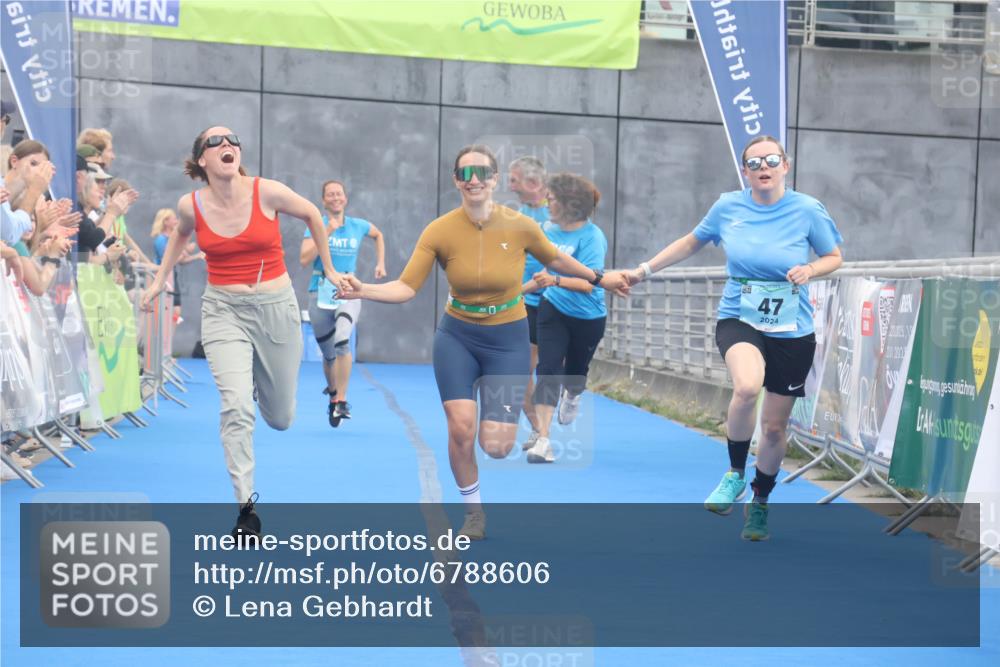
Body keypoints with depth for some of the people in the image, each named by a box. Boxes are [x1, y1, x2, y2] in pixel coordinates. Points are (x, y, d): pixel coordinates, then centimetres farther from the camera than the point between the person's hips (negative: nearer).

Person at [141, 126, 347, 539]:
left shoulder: (267, 192, -12)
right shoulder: (191, 206, -6)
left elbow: (312, 215, 6)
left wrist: (328, 268, 12)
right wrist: (160, 279, 17)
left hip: (276, 307, 0)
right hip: (223, 311, 0)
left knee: (280, 419, 13)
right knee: (235, 406, -21)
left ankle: (260, 383, 52)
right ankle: (247, 506, -9)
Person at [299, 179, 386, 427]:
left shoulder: (358, 226, 5)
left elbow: (378, 235, 28)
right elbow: (304, 259, -16)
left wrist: (380, 263, 18)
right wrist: (326, 233, -19)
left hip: (349, 293, 0)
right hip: (320, 293, 0)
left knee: (342, 340, -28)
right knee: (328, 354, 8)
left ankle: (341, 400, -23)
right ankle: (332, 395, 36)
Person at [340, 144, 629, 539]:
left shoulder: (520, 226, -12)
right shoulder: (439, 231, -13)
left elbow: (554, 259, 9)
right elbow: (406, 288, -15)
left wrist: (598, 278, 20)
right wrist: (365, 291, -32)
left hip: (508, 340, 0)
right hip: (457, 337, 0)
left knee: (496, 446, -8)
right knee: (460, 428, -11)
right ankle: (473, 510, 16)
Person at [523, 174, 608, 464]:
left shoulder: (592, 237, -21)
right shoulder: (549, 229, -4)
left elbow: (588, 284, -31)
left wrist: (555, 281, -45)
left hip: (587, 317, -3)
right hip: (553, 310, 3)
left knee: (575, 372, 18)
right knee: (548, 369, -14)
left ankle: (572, 396, 57)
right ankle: (543, 440, -18)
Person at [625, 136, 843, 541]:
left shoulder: (807, 210, -6)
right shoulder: (728, 207, -2)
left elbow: (835, 257, 6)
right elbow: (692, 242, 15)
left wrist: (811, 270, -15)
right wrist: (645, 270, 15)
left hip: (792, 331, 1)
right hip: (738, 320, -1)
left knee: (774, 427, 8)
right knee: (747, 387, -33)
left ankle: (759, 504, 34)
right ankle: (735, 474, -8)